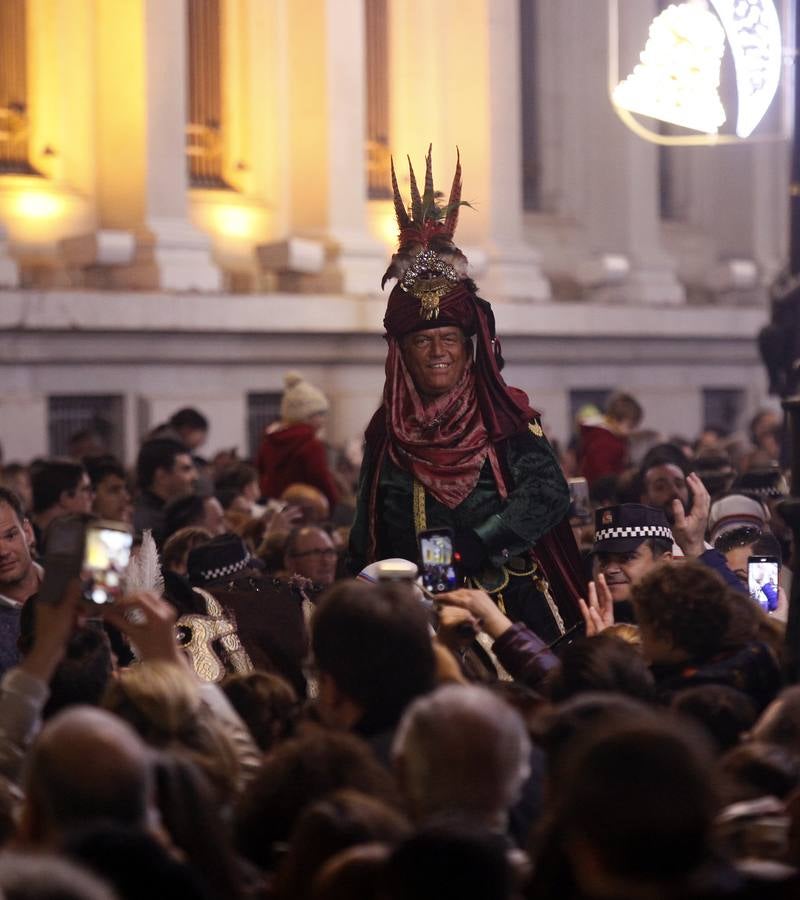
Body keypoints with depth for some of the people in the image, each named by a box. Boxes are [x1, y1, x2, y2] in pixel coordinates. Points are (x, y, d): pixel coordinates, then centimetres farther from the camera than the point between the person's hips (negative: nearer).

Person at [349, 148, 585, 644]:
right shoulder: (386, 432, 10)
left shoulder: (506, 418, 1)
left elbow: (548, 494, -12)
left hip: (512, 615, -2)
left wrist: (468, 549, -21)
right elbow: (366, 546, 16)